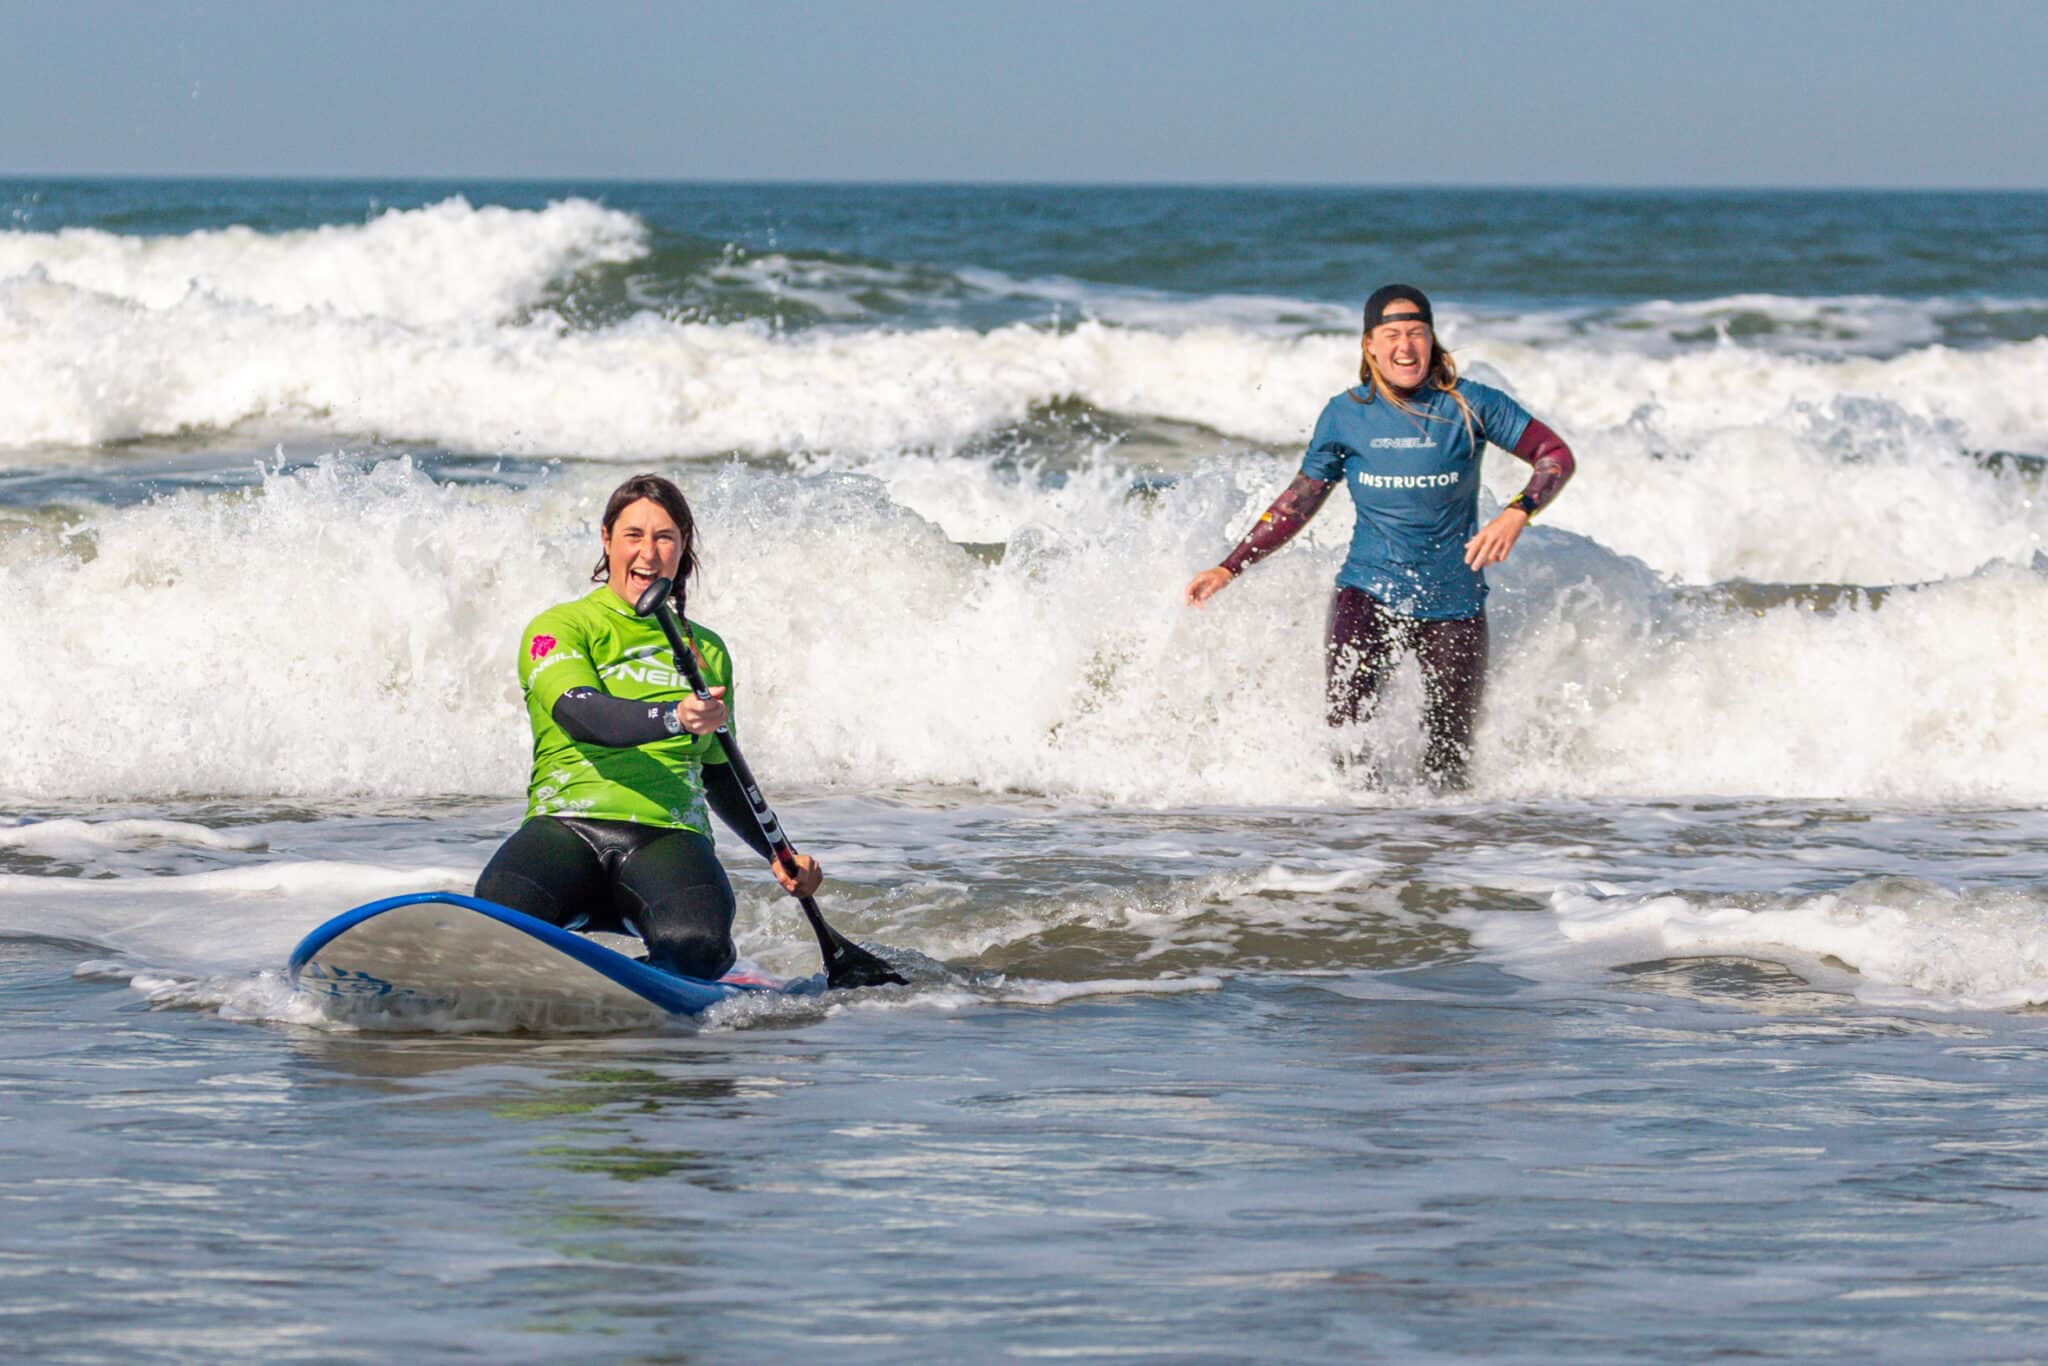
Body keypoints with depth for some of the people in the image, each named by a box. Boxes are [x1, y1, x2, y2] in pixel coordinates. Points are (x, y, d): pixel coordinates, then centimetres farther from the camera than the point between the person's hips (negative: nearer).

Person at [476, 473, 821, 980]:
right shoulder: (559, 628, 6)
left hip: (669, 838, 3)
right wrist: (672, 717, -34)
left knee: (698, 946, -34)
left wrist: (778, 855, 25)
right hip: (566, 824, -3)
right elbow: (580, 715, -16)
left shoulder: (707, 652, 23)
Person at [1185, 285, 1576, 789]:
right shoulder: (1345, 416, 0)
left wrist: (1516, 515, -20)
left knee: (1448, 757, 2)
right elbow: (1298, 502, 11)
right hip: (1368, 593, 0)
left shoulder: (1469, 405, -6)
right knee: (1347, 715, -23)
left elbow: (1557, 455, -1)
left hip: (1454, 601, 0)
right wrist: (1228, 569, 6)